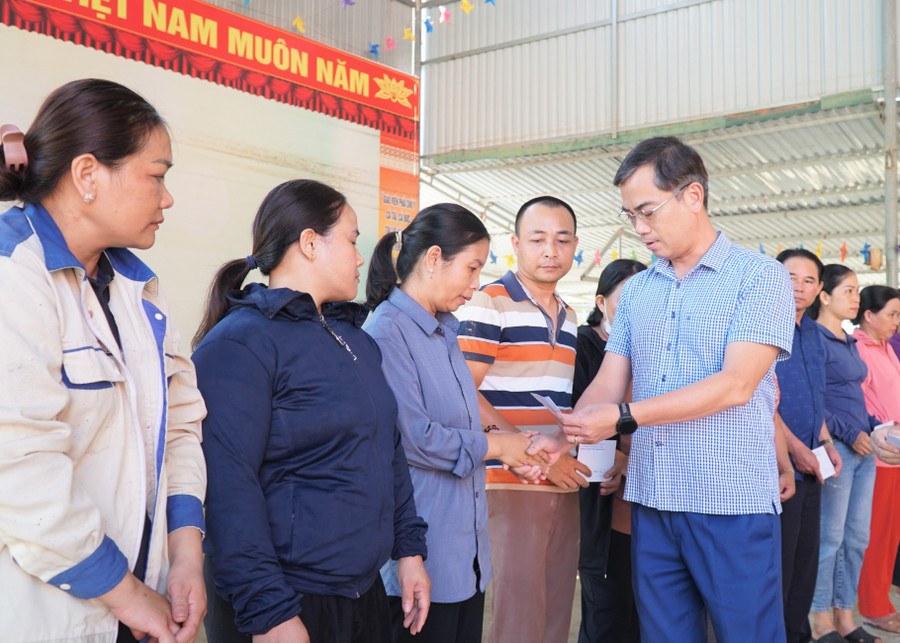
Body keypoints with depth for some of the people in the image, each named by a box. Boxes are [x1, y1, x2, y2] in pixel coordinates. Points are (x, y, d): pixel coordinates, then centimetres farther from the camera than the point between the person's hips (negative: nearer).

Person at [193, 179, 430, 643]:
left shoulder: (357, 339, 12)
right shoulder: (239, 343, -14)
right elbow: (228, 489, -21)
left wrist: (409, 549, 12)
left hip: (365, 590, 8)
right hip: (287, 604, -8)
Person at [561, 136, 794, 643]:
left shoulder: (761, 276, -5)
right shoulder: (636, 291, 13)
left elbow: (736, 385, -15)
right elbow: (608, 385, 8)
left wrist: (624, 418, -19)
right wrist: (563, 438, -11)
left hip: (733, 503, -5)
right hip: (651, 501, 5)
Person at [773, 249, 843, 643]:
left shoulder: (813, 335, 14)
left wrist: (826, 444, 9)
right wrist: (794, 448, -18)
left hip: (809, 466, 8)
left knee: (806, 561, 15)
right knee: (777, 564, 0)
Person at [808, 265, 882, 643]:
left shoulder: (849, 343, 16)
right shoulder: (814, 340, -10)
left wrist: (875, 428, 5)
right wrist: (849, 434, -16)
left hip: (863, 449, 8)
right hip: (835, 449, -8)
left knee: (857, 538, 11)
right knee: (830, 537, -1)